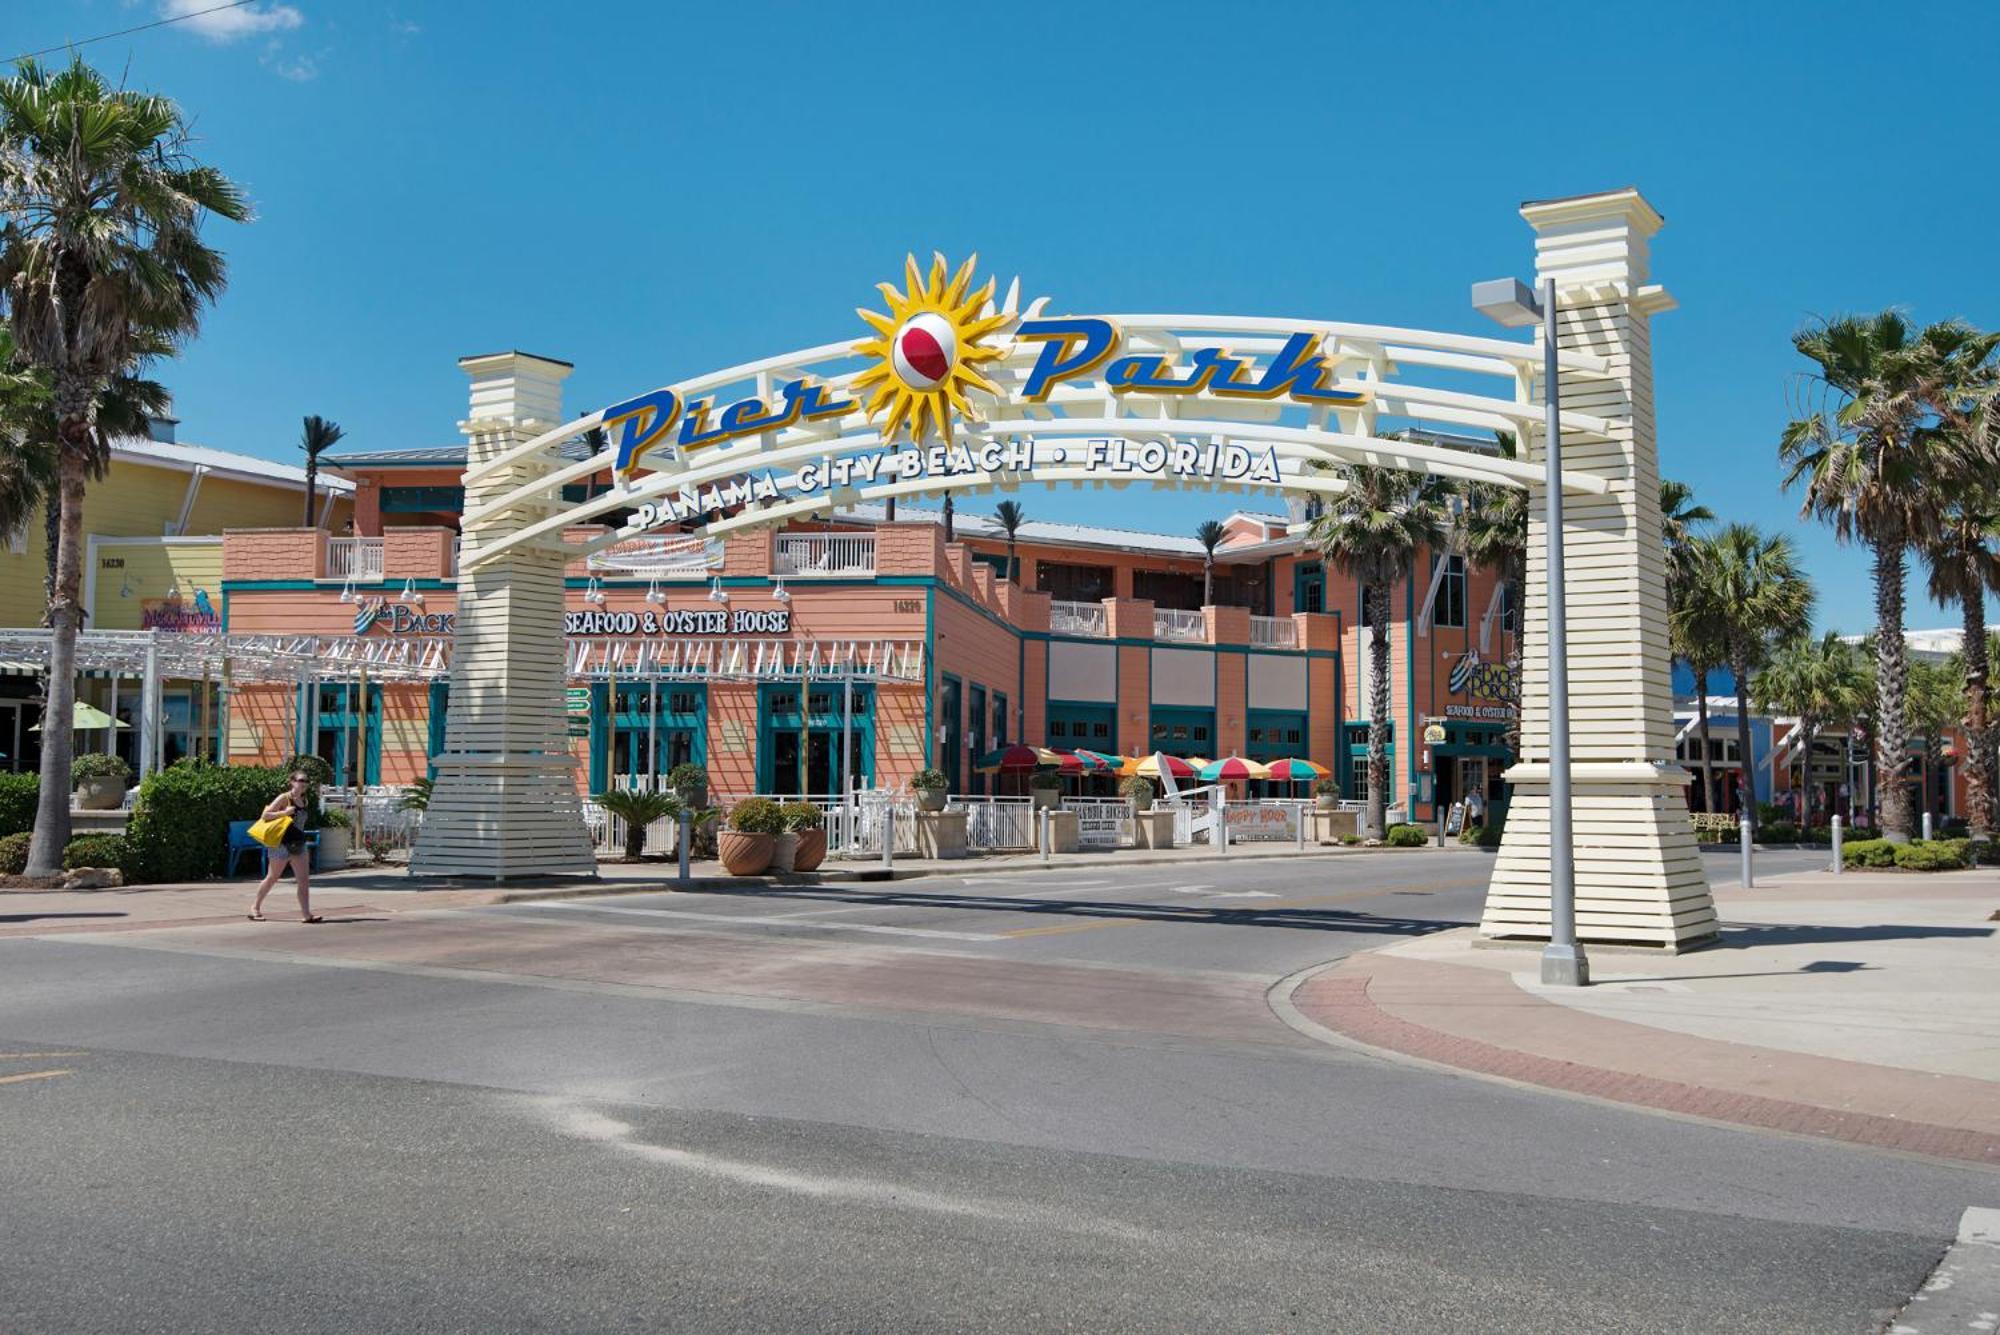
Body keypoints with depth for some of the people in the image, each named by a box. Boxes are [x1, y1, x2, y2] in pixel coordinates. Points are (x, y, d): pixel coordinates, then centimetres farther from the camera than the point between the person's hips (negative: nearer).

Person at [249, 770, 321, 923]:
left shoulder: (305, 800, 11)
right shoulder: (284, 798, -9)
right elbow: (265, 815, -13)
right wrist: (284, 812, -23)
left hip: (299, 844, 6)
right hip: (283, 844, -6)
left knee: (304, 881, -3)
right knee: (272, 877, 6)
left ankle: (306, 913, -6)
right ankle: (255, 907, 22)